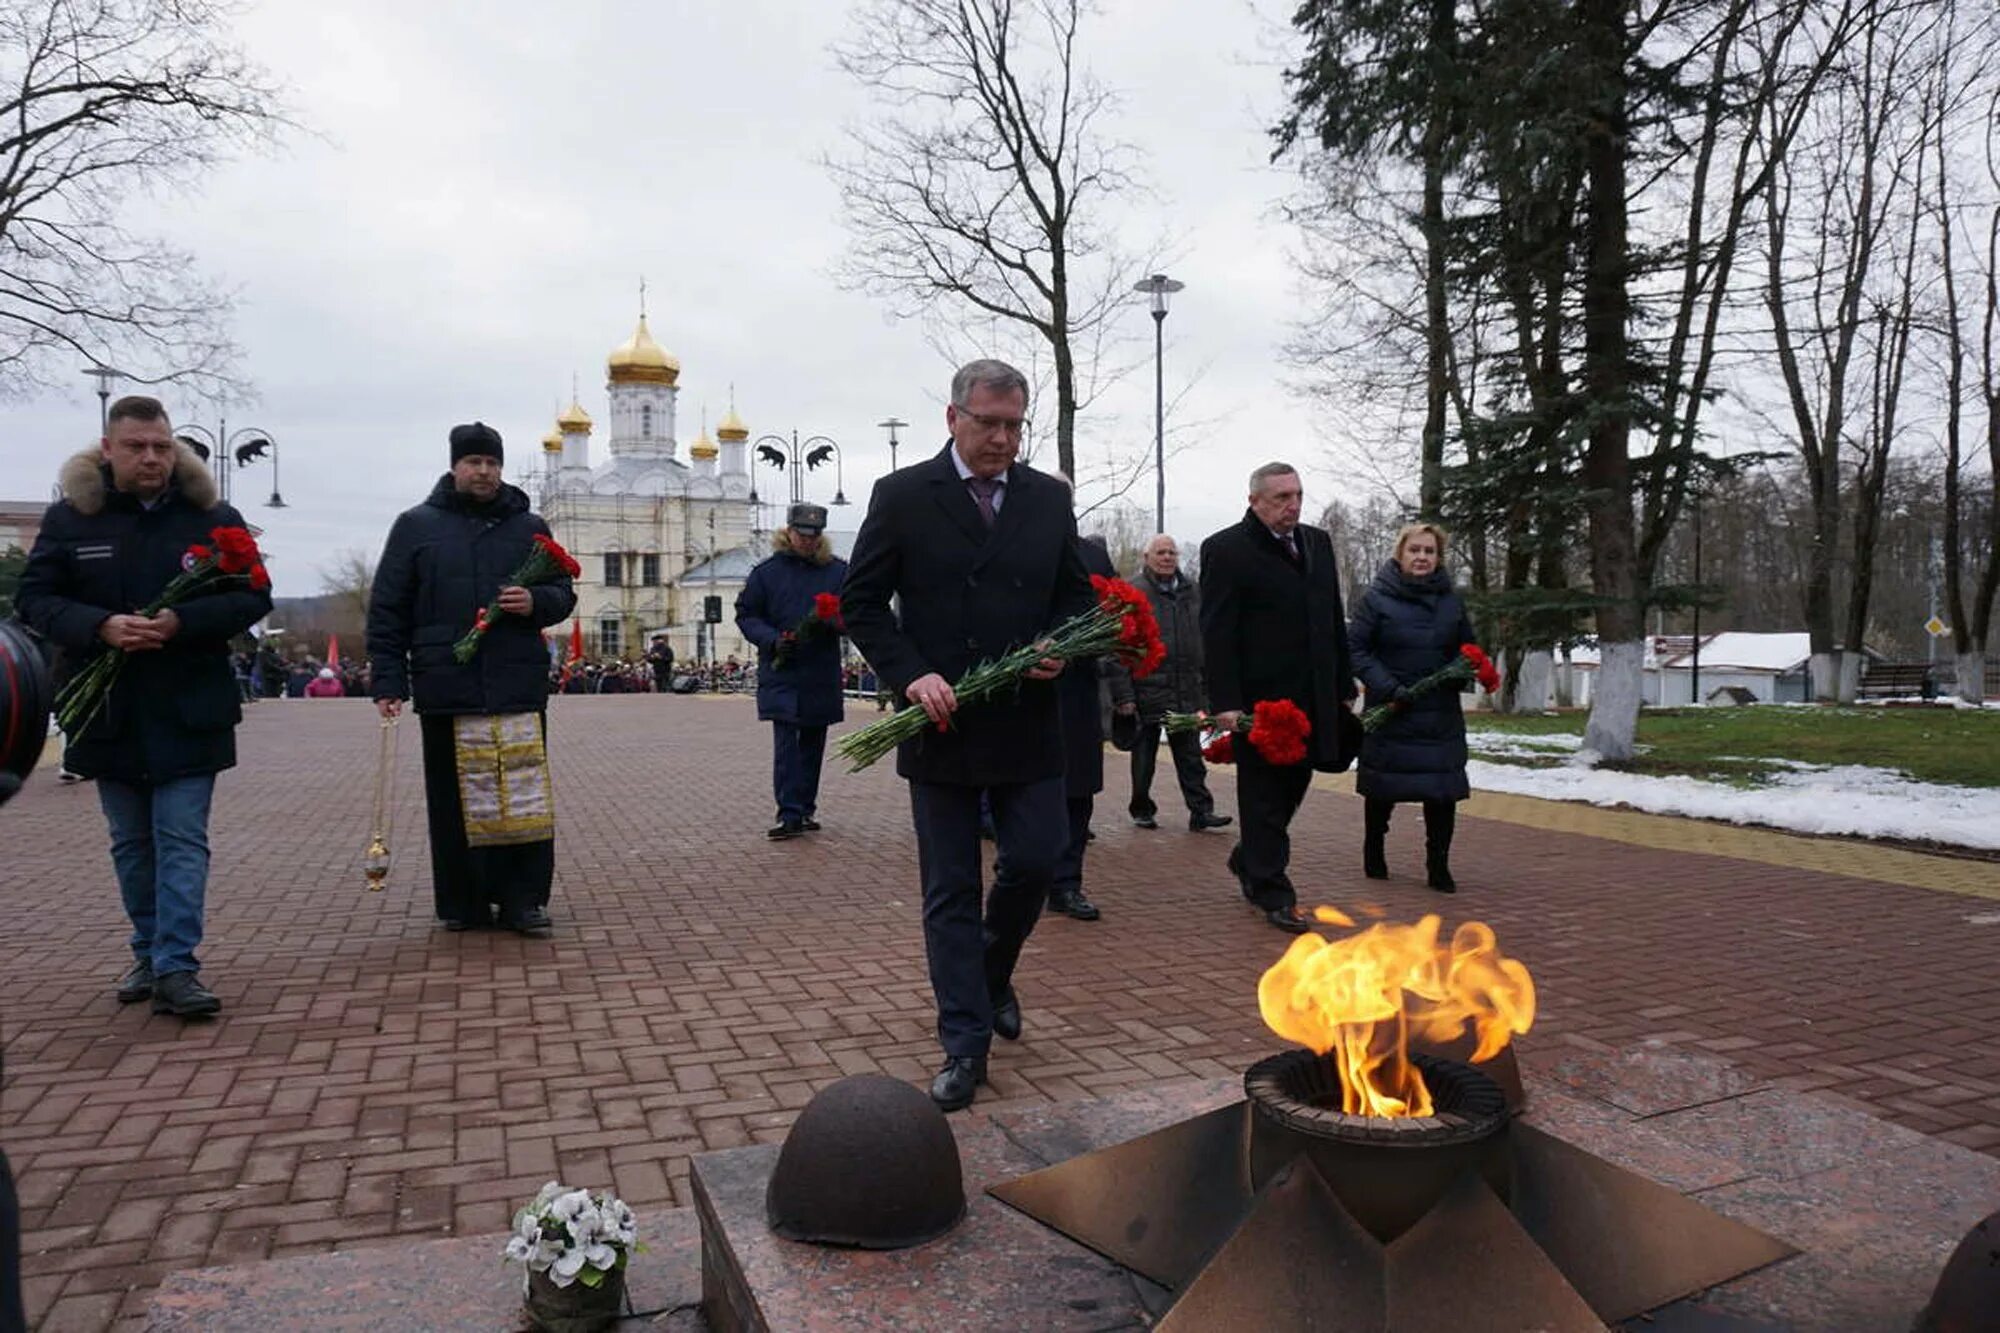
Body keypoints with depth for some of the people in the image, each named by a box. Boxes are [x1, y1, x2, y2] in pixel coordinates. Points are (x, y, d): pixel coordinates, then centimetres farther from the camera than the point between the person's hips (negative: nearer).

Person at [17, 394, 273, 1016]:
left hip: (187, 713, -2)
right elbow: (34, 598, 2)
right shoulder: (70, 517, 2)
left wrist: (181, 623, -19)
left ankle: (175, 967, -3)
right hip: (108, 711, 2)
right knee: (132, 843, 14)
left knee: (181, 840, -4)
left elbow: (254, 598, -2)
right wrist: (101, 626, -18)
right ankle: (148, 953, 28)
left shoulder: (213, 518, -1)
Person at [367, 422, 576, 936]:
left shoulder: (529, 527, 12)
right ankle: (462, 903, 16)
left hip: (520, 687, 1)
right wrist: (388, 680, -1)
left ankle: (523, 898, 7)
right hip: (446, 689, 0)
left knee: (524, 794, -1)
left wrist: (536, 602, -9)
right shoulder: (416, 526, 8)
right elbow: (387, 610, 6)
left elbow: (563, 593, 15)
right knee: (455, 800, 5)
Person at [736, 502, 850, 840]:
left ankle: (805, 809, 21)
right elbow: (746, 614, 4)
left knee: (813, 743, 10)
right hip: (781, 674, -2)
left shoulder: (837, 569, 5)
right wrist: (772, 639, -13)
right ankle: (790, 814, -7)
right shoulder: (767, 570, 2)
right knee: (785, 743, -7)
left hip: (822, 675, 2)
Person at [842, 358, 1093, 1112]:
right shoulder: (903, 496, -2)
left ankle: (994, 972, 36)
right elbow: (861, 603, -2)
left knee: (1036, 863, 5)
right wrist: (912, 675, -15)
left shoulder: (1049, 498, 7)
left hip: (1027, 722, 3)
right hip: (942, 725, -2)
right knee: (950, 891, 4)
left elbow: (1077, 594, 14)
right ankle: (965, 1044, 14)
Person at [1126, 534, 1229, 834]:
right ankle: (1142, 809, 21)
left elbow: (1204, 640, 15)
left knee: (1190, 754, 7)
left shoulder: (1192, 591, 10)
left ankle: (1201, 810, 9)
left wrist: (1206, 683, 10)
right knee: (1144, 755, 9)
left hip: (1187, 690, 4)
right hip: (1148, 687, -4)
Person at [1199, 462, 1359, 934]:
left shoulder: (1317, 543, 13)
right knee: (1265, 795, 2)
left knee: (1293, 785, 14)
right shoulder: (1225, 550, -7)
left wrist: (1344, 687, 13)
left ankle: (1248, 861, 35)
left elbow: (1334, 622, 17)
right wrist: (1225, 702, -17)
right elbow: (1216, 633, -11)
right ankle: (1273, 894, 11)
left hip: (1313, 698, 6)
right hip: (1260, 698, -6)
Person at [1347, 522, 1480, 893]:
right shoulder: (1377, 598, -5)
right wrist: (1387, 688, -18)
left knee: (1443, 791, 1)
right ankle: (1373, 855, 28)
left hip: (1441, 714, 3)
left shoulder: (1451, 600, 8)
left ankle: (1438, 867, 12)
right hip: (1390, 711, -3)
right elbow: (1355, 648, -8)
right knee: (1382, 789, 8)